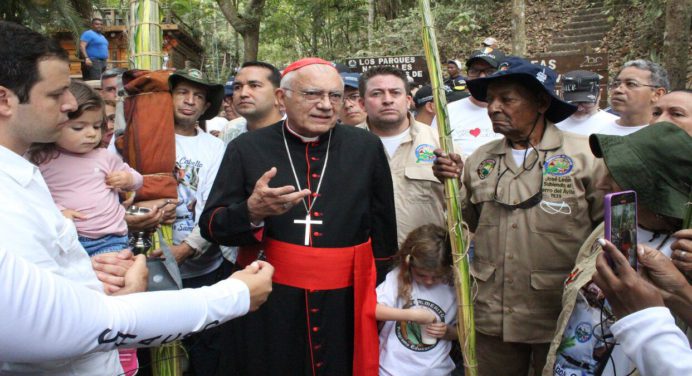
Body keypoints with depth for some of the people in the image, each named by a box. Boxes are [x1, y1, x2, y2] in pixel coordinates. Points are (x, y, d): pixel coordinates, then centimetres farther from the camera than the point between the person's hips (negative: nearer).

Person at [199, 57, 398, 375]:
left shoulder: (367, 147, 1)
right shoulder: (246, 148, -2)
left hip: (345, 304, 1)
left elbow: (383, 229, 8)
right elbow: (211, 226, -2)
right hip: (268, 305, 0)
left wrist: (379, 297, 13)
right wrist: (251, 212, -22)